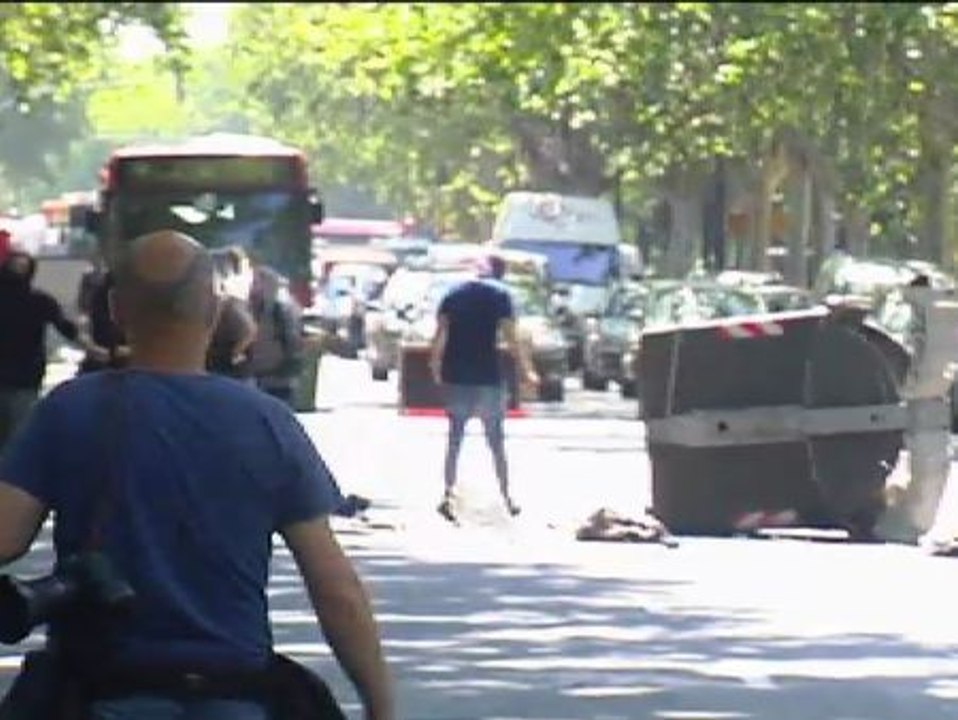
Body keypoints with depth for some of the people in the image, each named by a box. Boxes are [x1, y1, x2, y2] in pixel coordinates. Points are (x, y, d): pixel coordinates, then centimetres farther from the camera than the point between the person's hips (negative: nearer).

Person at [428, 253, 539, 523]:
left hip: (456, 379, 2)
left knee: (454, 440, 9)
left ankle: (448, 495, -4)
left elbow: (440, 337, 2)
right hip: (488, 377, -2)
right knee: (496, 441, 9)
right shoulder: (499, 294, -4)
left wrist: (436, 370, 11)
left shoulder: (454, 294, 6)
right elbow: (511, 339, -10)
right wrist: (528, 372, -3)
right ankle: (506, 498, 14)